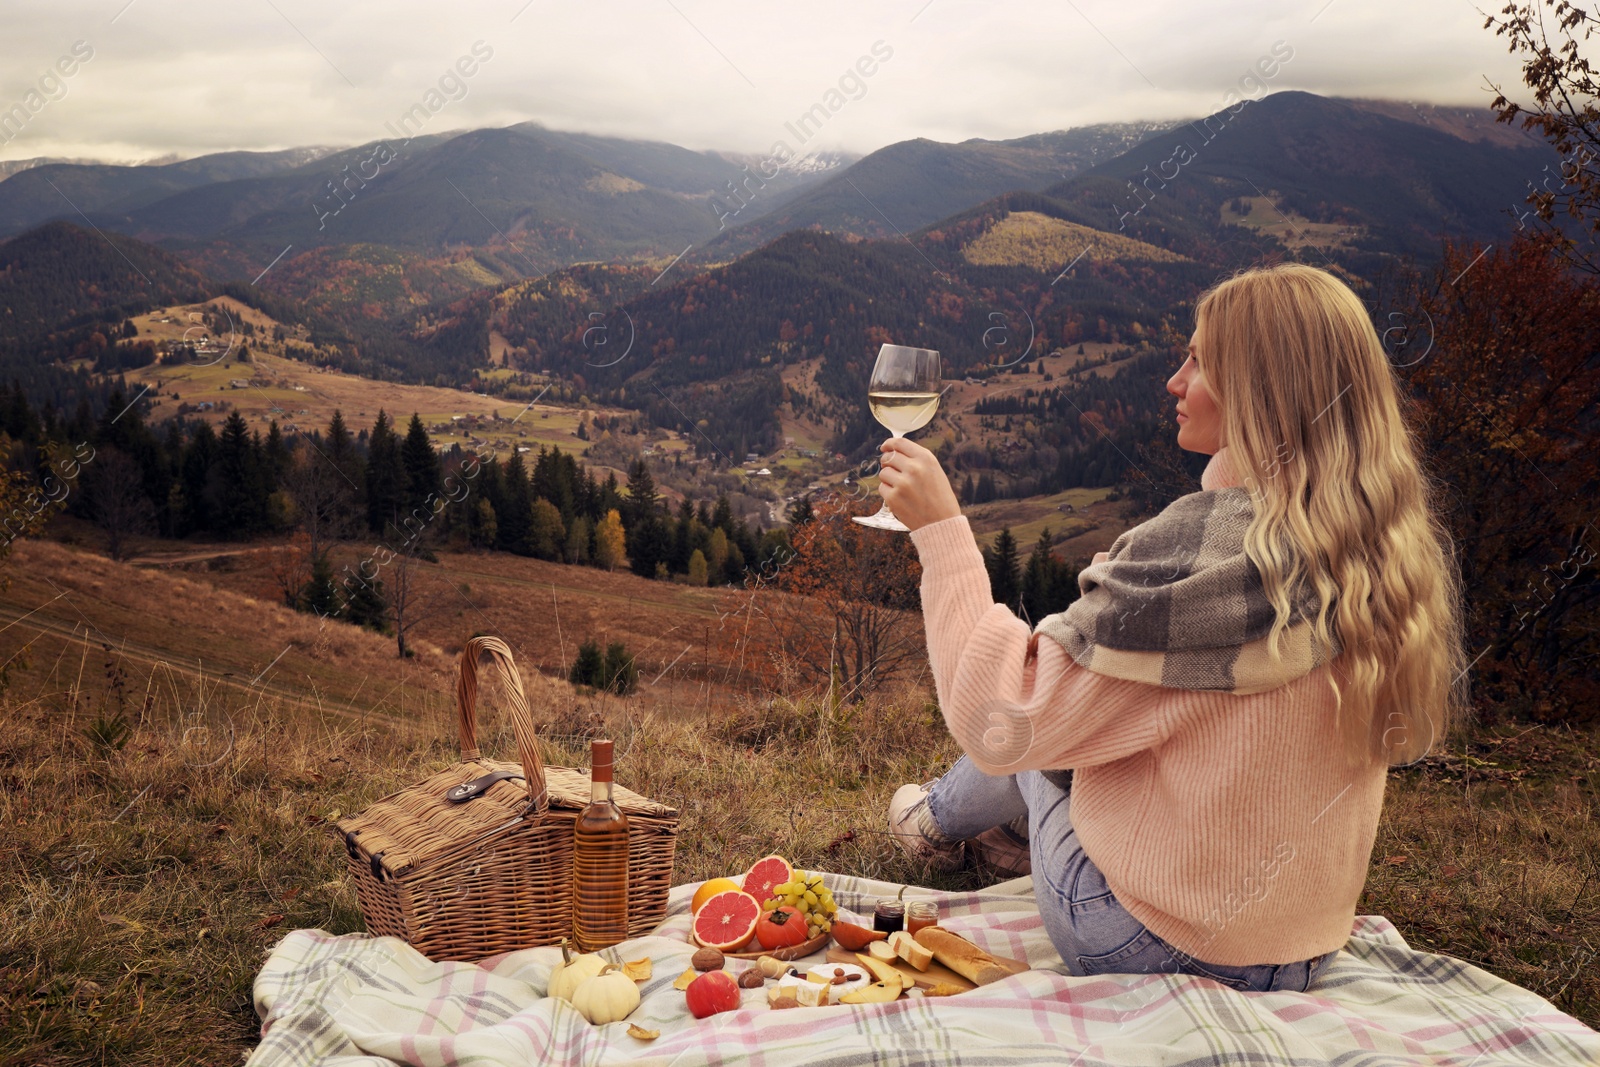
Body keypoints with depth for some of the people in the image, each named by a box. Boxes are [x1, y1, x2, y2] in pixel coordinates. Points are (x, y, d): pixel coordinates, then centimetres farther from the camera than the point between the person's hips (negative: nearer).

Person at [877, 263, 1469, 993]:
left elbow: (1001, 724, -25)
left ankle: (939, 819, 51)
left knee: (1035, 755, 20)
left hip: (1147, 948, -6)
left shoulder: (1205, 545, -29)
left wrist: (940, 527, -19)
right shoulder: (1405, 545, -5)